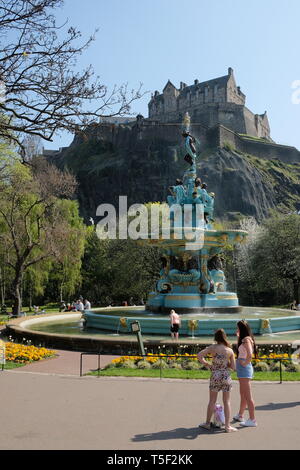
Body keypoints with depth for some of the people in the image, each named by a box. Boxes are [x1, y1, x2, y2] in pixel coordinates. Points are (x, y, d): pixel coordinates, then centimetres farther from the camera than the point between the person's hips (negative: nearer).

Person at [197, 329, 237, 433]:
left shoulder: (213, 347, -6)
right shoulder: (230, 350, -4)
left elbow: (199, 355, -13)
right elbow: (233, 367, -2)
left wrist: (206, 364, 0)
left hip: (215, 376, 0)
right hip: (226, 376, 0)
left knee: (212, 401, 13)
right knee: (227, 402, 10)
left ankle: (207, 423, 22)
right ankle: (227, 426, 13)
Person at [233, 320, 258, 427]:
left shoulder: (247, 339, -17)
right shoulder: (244, 339, 11)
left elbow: (249, 355, -31)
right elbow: (240, 349, 29)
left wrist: (245, 363, -17)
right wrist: (238, 337, 20)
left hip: (244, 368, -10)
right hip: (243, 369, 10)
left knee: (247, 395, -3)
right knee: (243, 394, 21)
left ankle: (252, 420, 4)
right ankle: (240, 415, 35)